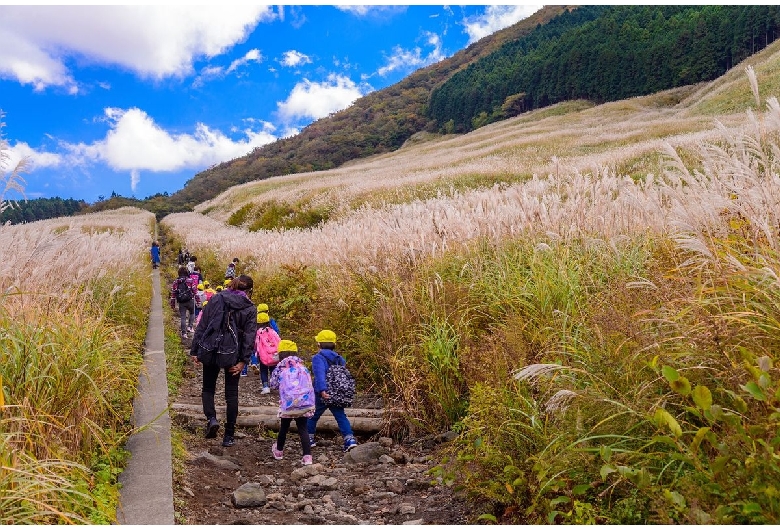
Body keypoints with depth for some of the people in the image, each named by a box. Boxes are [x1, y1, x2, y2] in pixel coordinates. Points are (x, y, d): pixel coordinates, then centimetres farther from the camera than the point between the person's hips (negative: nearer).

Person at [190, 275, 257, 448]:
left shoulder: (215, 299, 2)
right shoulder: (250, 309, -1)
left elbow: (201, 326, 1)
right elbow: (250, 336, -7)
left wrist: (195, 350, 6)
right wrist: (243, 361, -6)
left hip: (210, 351, 1)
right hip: (232, 355, -1)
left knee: (208, 388, 20)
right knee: (231, 394, 11)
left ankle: (211, 418, -4)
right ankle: (229, 436, 14)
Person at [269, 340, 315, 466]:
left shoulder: (280, 368, 2)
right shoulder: (303, 367, 11)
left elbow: (273, 384, 11)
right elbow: (309, 382, 12)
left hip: (288, 404, -2)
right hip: (305, 403, 2)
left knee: (284, 428, 19)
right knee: (303, 429, 6)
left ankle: (279, 451, 39)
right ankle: (307, 456, -4)